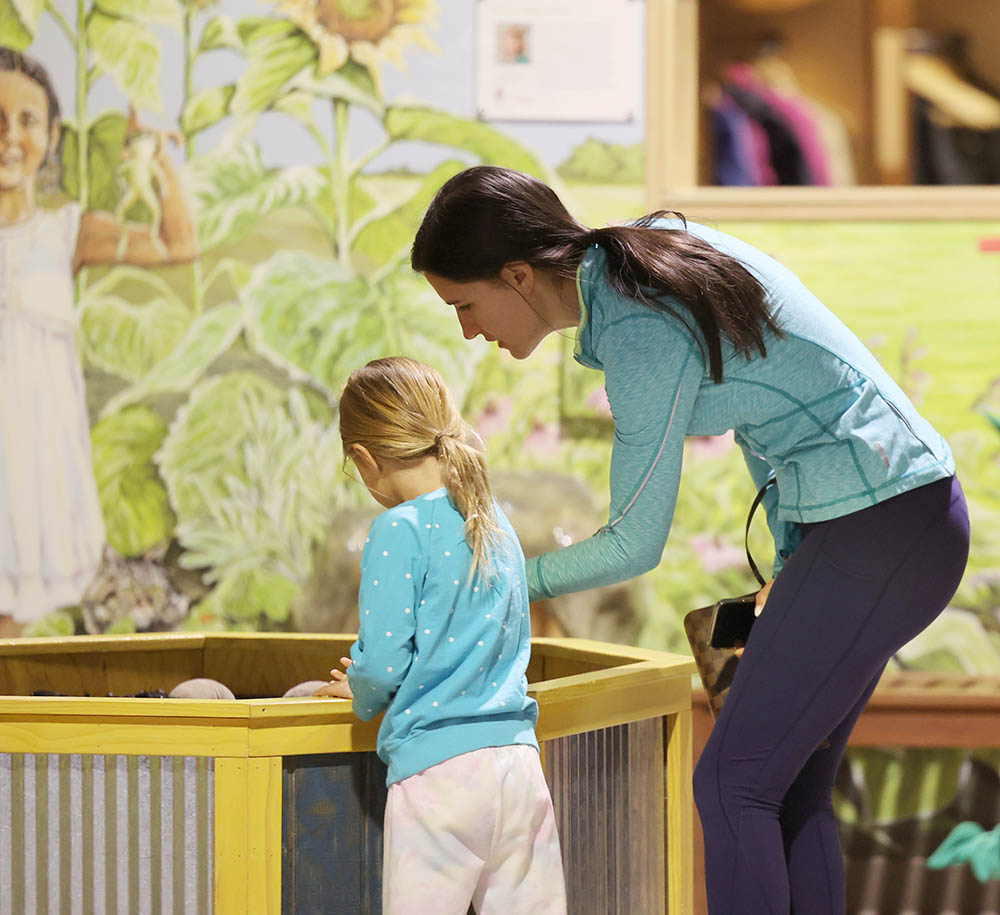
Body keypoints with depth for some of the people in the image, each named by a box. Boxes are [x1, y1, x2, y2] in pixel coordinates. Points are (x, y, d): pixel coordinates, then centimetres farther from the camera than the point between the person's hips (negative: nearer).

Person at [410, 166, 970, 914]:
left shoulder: (641, 337, -20)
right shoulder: (655, 248, 7)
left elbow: (635, 544, -12)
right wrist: (791, 565, 15)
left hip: (879, 531, -9)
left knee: (734, 783, -6)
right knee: (792, 789, 10)